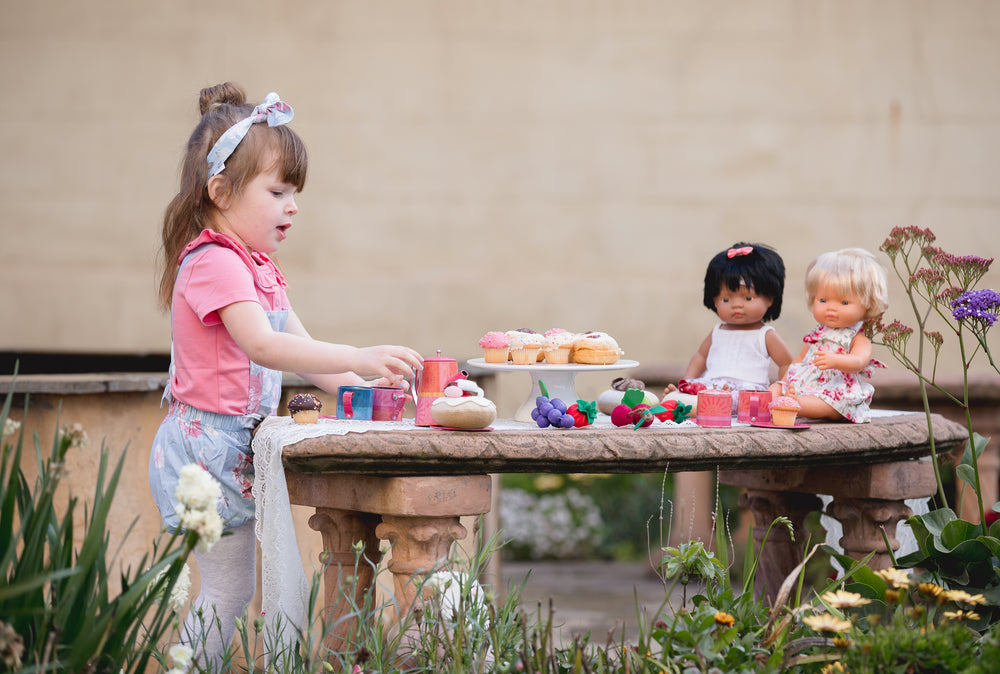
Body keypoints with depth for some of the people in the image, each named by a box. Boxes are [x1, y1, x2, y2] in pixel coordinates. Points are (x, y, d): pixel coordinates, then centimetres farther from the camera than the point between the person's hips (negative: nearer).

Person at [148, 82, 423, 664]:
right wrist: (359, 358, -41)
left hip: (239, 450, 10)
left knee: (230, 589, 12)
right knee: (230, 591, -4)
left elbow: (301, 347, 15)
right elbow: (262, 345, -33)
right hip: (207, 446, -10)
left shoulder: (258, 268, 15)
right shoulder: (214, 262, -19)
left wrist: (360, 386, -2)